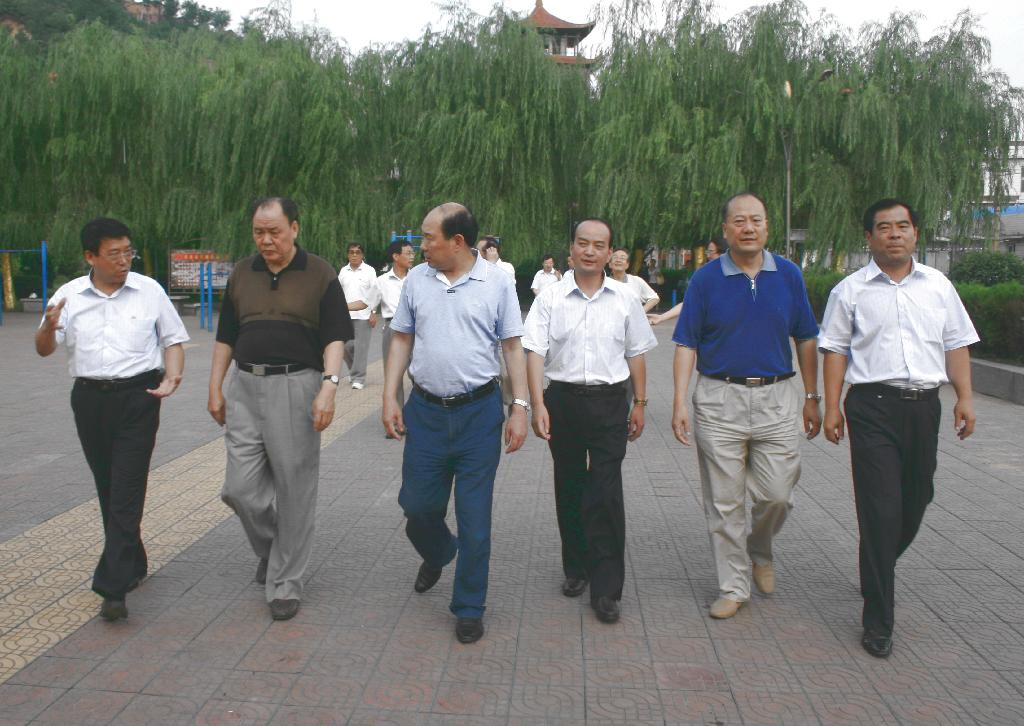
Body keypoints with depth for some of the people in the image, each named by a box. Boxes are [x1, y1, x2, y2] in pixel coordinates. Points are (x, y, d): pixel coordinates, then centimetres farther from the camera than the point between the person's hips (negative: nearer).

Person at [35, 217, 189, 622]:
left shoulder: (149, 291, 2)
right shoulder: (69, 296, 5)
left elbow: (173, 340, 8)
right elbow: (44, 350, 7)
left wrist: (171, 377, -10)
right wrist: (49, 327, -16)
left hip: (138, 396, -3)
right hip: (89, 398, 3)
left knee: (127, 492, -9)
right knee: (107, 489, 13)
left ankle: (113, 588, -9)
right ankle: (133, 565, 31)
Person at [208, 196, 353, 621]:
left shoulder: (319, 275, -1)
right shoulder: (242, 274, 11)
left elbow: (334, 337, -5)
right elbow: (226, 336, 16)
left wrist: (328, 386, -17)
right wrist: (215, 388, 12)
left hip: (296, 385, -4)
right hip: (245, 386, 4)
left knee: (294, 488, 2)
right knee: (240, 487, 3)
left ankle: (285, 583, 16)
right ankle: (270, 548, 32)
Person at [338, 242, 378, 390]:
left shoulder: (369, 271, -1)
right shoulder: (343, 271, 10)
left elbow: (374, 293, -3)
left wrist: (373, 313, -7)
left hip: (363, 315, -4)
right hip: (345, 315, 4)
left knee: (361, 347, -5)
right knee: (346, 346, 6)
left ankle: (359, 378, 0)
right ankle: (354, 371, 28)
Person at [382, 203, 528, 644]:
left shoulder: (497, 282, -4)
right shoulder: (416, 280, 4)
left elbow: (513, 346, 0)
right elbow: (401, 340, 10)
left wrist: (520, 407, -6)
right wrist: (390, 397, 2)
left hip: (479, 411, -3)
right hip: (425, 410, 3)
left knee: (474, 517, 4)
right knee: (417, 506, 11)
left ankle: (469, 609, 20)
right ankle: (436, 554, 46)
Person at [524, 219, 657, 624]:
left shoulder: (625, 299, 4)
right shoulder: (551, 298, -1)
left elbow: (636, 354, 11)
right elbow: (535, 352, -5)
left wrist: (639, 404, 10)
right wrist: (537, 405, -14)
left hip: (609, 401, 0)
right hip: (563, 399, 1)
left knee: (606, 494, -5)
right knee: (569, 490, 13)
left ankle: (606, 589, 3)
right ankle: (575, 569, 31)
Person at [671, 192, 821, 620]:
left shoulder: (788, 275, 5)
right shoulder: (706, 278, 0)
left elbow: (805, 340, 11)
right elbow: (686, 344, -1)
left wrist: (811, 398, 9)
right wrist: (680, 403, -8)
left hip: (777, 399, 2)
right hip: (719, 399, -1)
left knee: (777, 494, 2)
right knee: (724, 502, 4)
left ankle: (759, 550, 34)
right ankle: (734, 587, 19)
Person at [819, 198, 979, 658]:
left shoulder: (938, 286, 12)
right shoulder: (850, 291, 3)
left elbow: (956, 344, 13)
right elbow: (836, 349, 2)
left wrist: (965, 397, 4)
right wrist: (831, 407, -4)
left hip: (923, 404, 4)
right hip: (873, 405, -4)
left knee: (915, 503, 13)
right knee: (880, 511, -7)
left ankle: (878, 573, 41)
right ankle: (878, 620, 2)